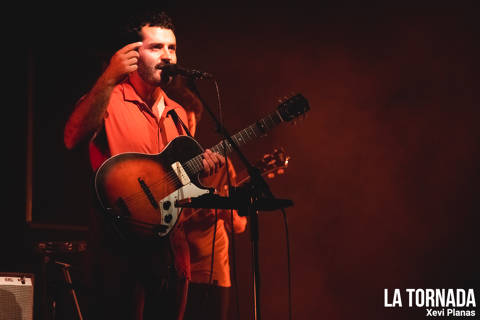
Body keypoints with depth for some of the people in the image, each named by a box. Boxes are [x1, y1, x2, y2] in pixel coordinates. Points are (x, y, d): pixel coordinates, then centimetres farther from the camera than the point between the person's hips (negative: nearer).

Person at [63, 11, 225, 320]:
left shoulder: (180, 115, 18)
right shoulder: (108, 100, -3)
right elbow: (73, 139, -25)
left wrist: (201, 167, 2)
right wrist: (108, 80, -35)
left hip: (171, 248, 7)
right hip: (121, 244, -7)